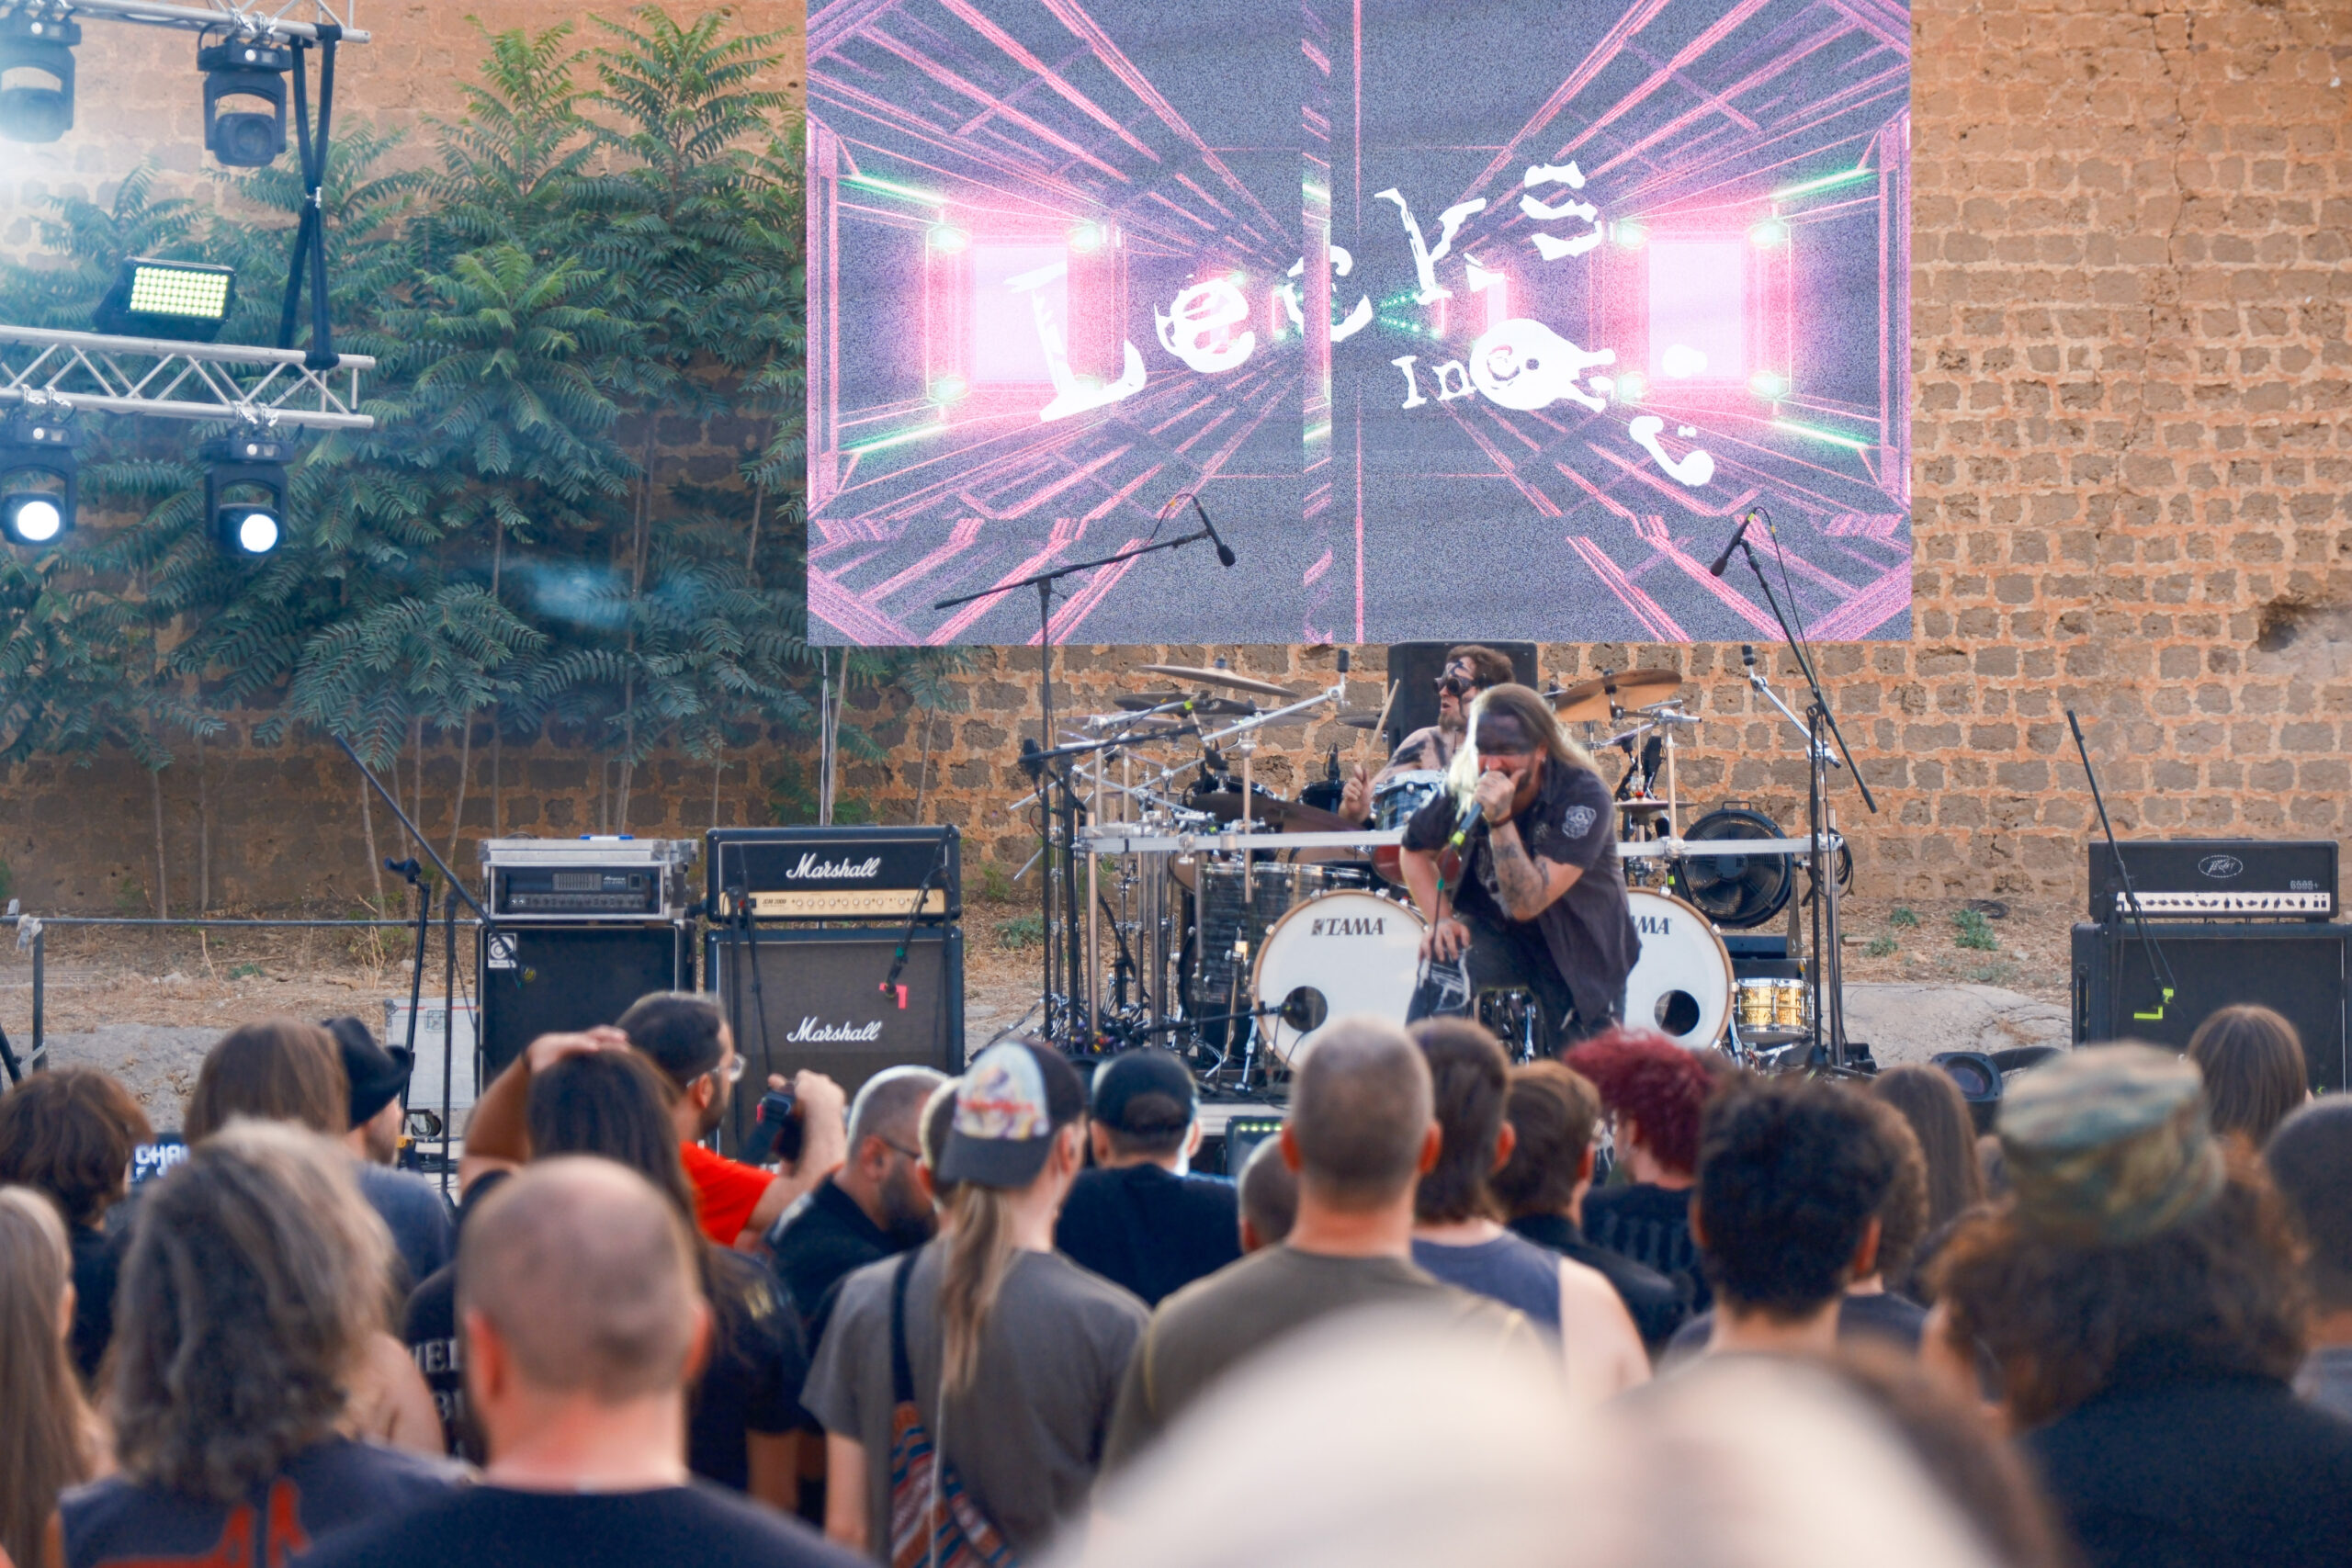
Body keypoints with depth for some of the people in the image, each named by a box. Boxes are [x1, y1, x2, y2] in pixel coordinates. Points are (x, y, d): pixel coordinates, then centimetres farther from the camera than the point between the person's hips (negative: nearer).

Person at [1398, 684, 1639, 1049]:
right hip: (1497, 931, 2)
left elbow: (1527, 904, -35)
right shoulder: (1463, 787, -17)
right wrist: (1439, 919, -15)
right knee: (1448, 960, -32)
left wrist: (1501, 820, -45)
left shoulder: (1583, 797, -29)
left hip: (1581, 950, -2)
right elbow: (1414, 851, 2)